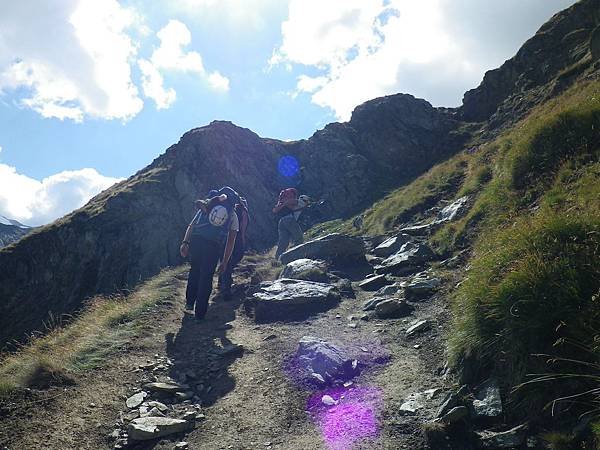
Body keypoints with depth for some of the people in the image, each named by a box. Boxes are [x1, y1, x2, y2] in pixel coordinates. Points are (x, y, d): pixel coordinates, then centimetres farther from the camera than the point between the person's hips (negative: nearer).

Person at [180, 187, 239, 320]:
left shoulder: (206, 206, 25)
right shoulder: (233, 216, 21)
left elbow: (191, 225, 14)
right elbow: (231, 242, 17)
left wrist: (185, 242, 8)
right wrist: (224, 262, 19)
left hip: (195, 240, 2)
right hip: (213, 246, -2)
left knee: (194, 271, 25)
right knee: (206, 278, 9)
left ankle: (189, 303, 26)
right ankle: (200, 313, 14)